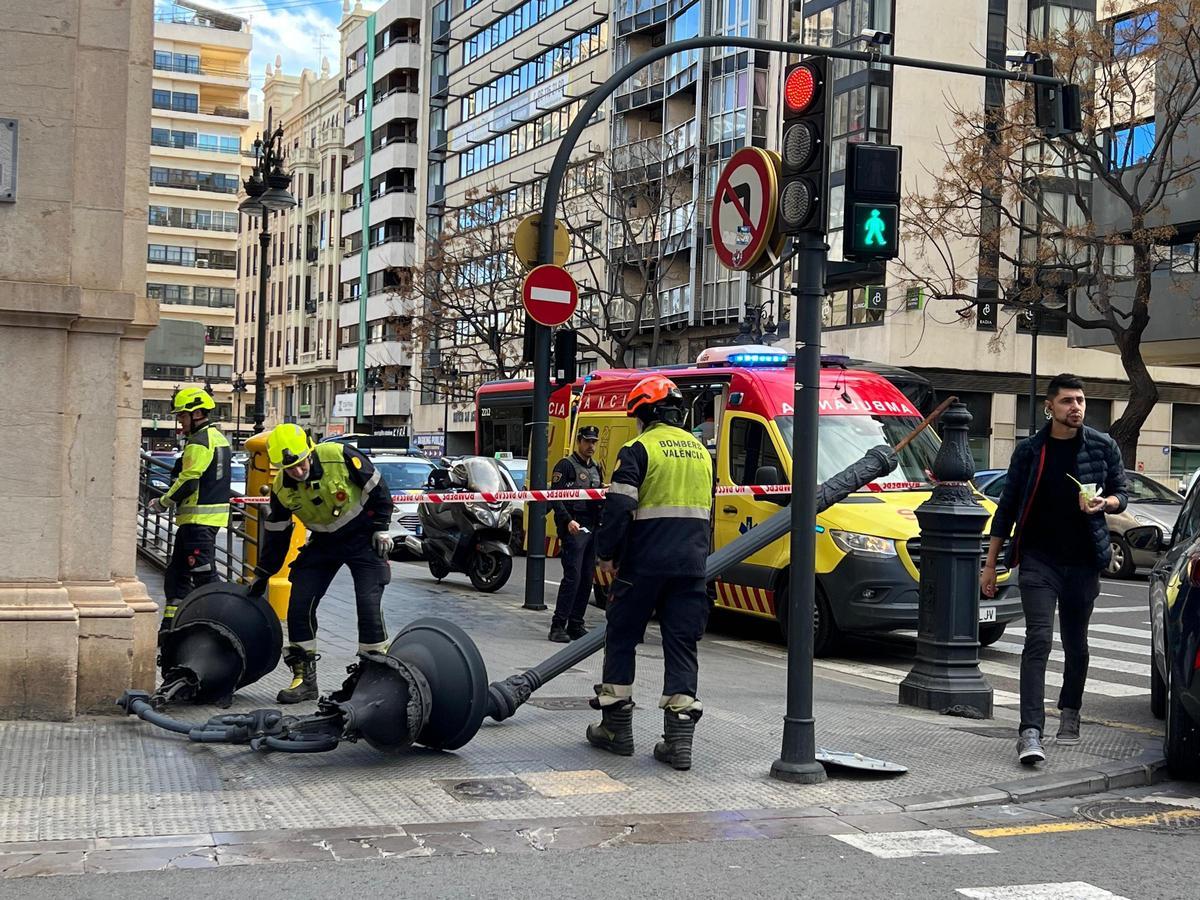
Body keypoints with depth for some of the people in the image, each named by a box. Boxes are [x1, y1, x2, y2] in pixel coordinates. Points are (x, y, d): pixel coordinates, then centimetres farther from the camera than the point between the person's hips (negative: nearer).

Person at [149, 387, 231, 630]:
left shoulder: (199, 441, -15)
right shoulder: (219, 438, 16)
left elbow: (189, 481, -20)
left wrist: (163, 502, -7)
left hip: (198, 518, -11)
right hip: (214, 514, 11)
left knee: (204, 574, -8)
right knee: (178, 571, 15)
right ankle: (172, 623, 19)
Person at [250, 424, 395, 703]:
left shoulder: (340, 457, -26)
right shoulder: (281, 488, -13)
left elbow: (377, 488, -11)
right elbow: (276, 534, 3)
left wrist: (381, 529, -10)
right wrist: (263, 574, 7)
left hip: (363, 536, -4)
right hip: (323, 543, 4)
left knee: (369, 604, -14)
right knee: (299, 605, -4)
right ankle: (304, 678, 8)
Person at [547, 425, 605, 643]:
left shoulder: (596, 468, 20)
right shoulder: (566, 465, -3)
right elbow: (555, 498, -12)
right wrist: (568, 520, -23)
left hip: (592, 528, 8)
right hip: (574, 528, -8)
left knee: (587, 579, 7)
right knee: (572, 576, -14)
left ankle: (575, 625, 13)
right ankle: (558, 626, -12)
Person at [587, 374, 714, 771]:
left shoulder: (639, 449, -7)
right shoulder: (700, 451, 16)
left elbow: (618, 507, -14)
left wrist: (606, 554, -5)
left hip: (644, 563, -5)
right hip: (691, 565, 5)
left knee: (621, 639, 10)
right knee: (682, 647, 6)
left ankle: (616, 728, 15)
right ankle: (679, 740, 1)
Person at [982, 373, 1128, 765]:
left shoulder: (1103, 446, 3)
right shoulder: (1030, 450, 1)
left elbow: (1121, 494, 11)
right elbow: (1007, 506, 6)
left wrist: (1104, 503, -14)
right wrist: (991, 564, 7)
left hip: (1083, 561, 2)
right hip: (1039, 560, -2)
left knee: (1075, 643, 12)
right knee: (1039, 639, -13)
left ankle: (1069, 714, 34)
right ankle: (1030, 732, -18)